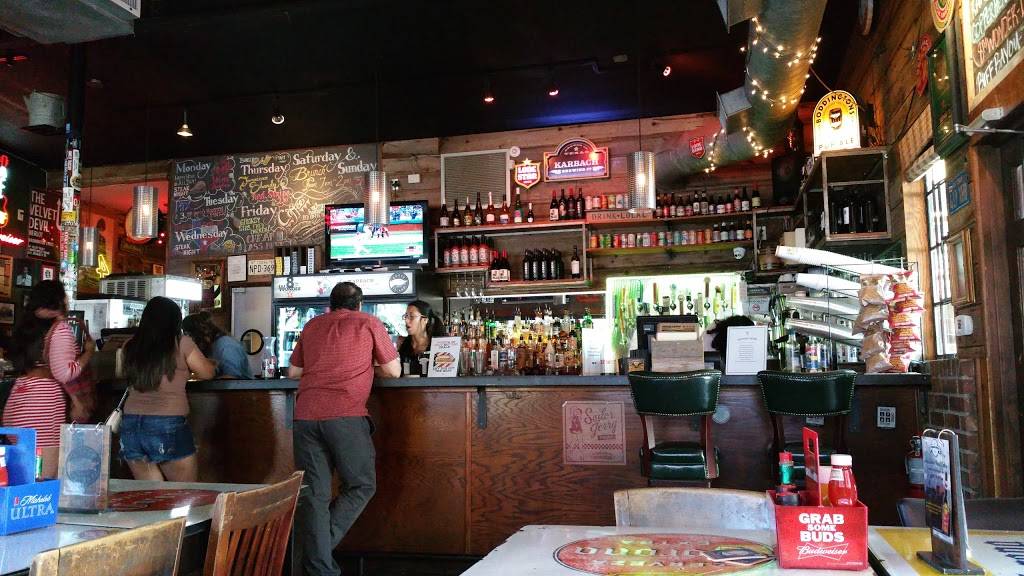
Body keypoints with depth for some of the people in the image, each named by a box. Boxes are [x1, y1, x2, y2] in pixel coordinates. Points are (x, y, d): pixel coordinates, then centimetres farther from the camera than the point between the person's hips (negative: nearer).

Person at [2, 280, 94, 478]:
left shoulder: (25, 325, 16)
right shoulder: (60, 327, -7)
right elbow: (63, 373, -14)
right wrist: (88, 351, 0)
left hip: (17, 400, 8)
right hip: (44, 403, -8)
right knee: (45, 477, -6)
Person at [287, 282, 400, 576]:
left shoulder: (312, 326, 20)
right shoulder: (369, 323, 9)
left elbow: (293, 372, 26)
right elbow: (394, 371, 11)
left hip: (305, 416, 4)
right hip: (345, 416, -4)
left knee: (314, 493, 6)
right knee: (361, 485, 12)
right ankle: (324, 545, 4)